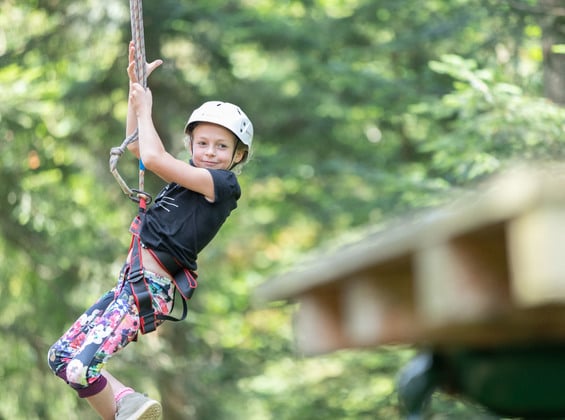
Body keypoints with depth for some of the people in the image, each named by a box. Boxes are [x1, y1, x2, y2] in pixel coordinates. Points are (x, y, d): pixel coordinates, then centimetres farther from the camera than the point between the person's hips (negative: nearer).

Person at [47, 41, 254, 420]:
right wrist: (137, 87, 18)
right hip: (132, 282, 10)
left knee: (81, 368, -20)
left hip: (151, 289, -10)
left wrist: (145, 109, -3)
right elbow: (137, 147, 25)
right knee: (61, 356, 10)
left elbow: (153, 158, -18)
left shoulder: (223, 184, -11)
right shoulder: (190, 177, 15)